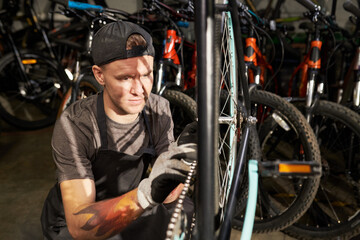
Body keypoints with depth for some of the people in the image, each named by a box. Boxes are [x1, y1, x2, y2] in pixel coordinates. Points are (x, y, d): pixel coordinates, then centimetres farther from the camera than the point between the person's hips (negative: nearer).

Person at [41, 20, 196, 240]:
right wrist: (147, 192, -50)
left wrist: (181, 165, -38)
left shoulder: (159, 110, -15)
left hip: (127, 212, 3)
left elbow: (166, 197, -15)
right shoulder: (74, 125, -28)